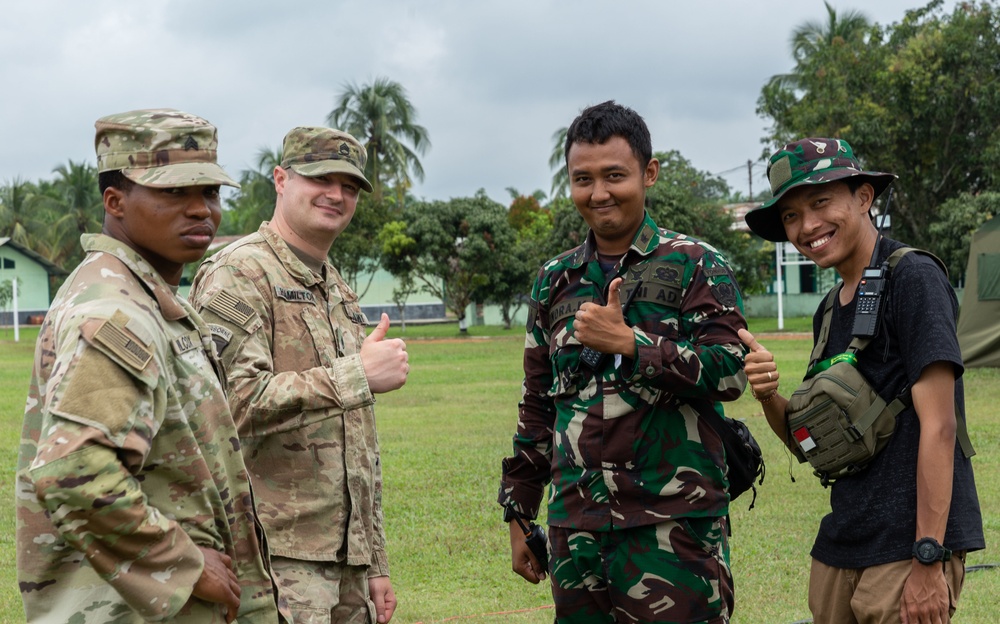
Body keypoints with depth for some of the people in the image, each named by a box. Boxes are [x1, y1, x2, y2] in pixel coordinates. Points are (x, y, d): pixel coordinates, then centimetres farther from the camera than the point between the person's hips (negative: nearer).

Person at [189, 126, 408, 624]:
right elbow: (233, 400, -22)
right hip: (277, 557, -8)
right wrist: (356, 376, -18)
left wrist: (375, 564, 20)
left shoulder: (340, 294, 21)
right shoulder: (239, 273, -7)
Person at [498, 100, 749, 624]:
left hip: (674, 525, -4)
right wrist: (519, 514, 18)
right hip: (575, 527, 5)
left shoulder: (694, 266, 1)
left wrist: (629, 342, -17)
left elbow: (732, 372, -10)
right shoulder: (555, 281, 14)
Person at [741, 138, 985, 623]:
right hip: (840, 548, 7)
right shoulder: (829, 313, 15)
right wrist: (768, 396, -4)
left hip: (907, 549, -7)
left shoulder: (913, 277, -9)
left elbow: (938, 425, -15)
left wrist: (929, 562, -19)